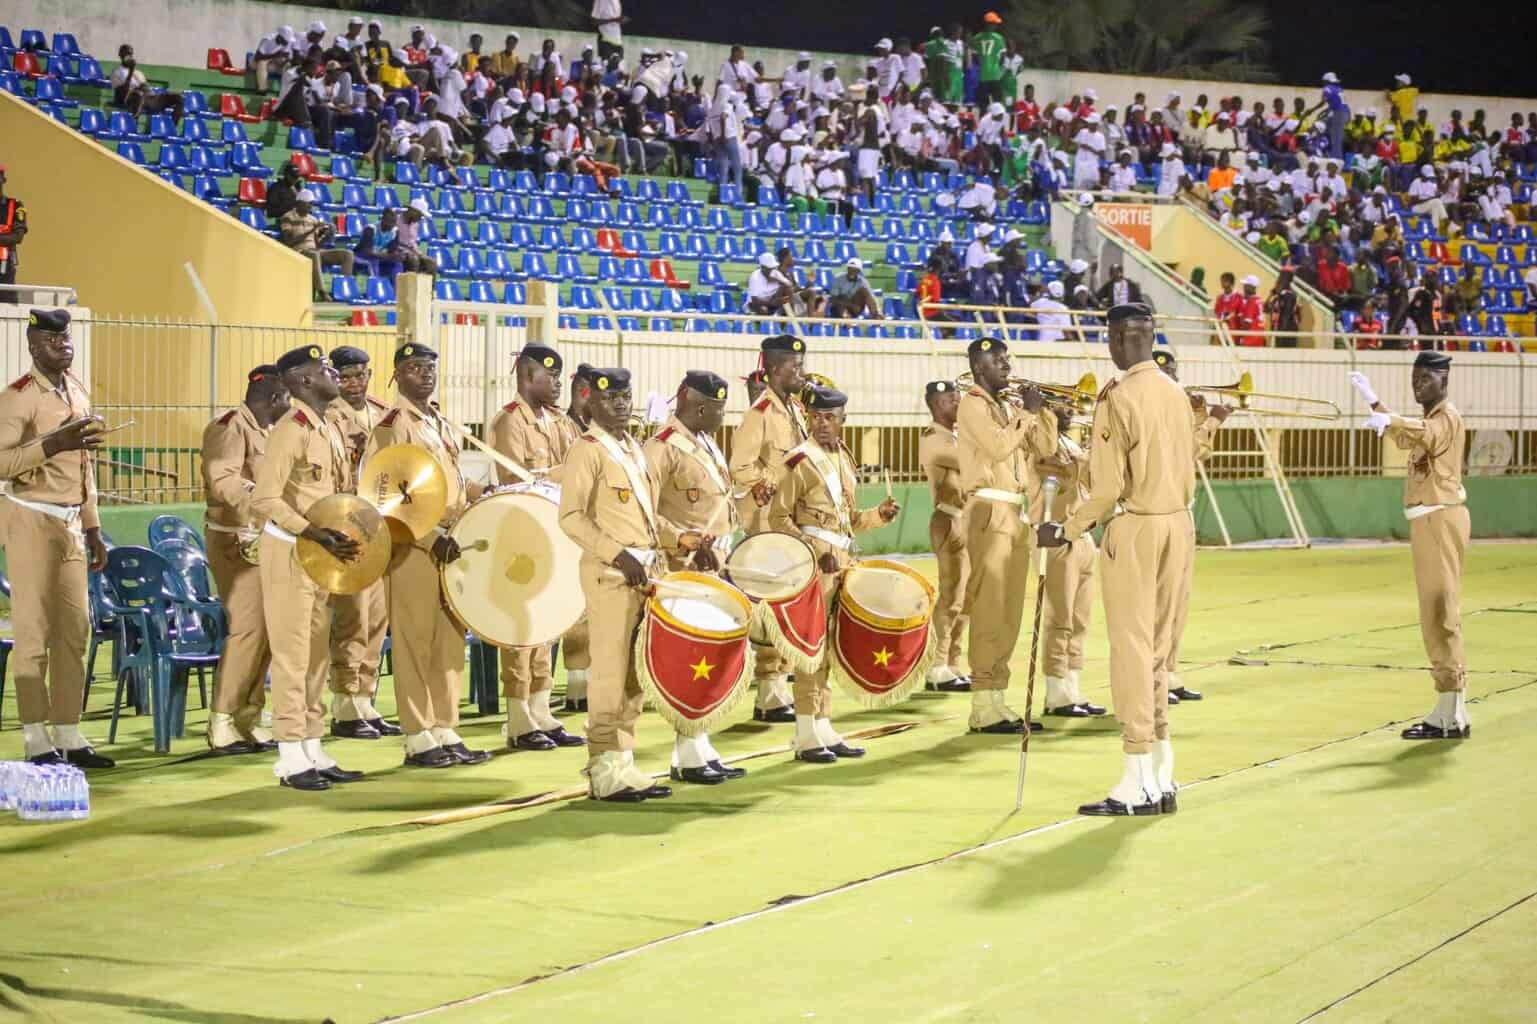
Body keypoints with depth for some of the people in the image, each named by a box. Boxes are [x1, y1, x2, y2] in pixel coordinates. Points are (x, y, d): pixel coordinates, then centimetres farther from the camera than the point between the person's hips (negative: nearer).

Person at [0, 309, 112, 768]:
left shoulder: (78, 392, 14)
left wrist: (93, 530, 19)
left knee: (75, 629, 7)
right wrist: (52, 443, -28)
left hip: (71, 523, 7)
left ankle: (68, 734, 12)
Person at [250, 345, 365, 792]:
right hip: (289, 553, -9)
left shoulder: (329, 431, 13)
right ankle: (291, 758, -1)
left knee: (317, 655, 11)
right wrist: (313, 533, -29)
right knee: (292, 654, -5)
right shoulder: (290, 431, -15)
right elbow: (264, 500, -23)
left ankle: (314, 751, 18)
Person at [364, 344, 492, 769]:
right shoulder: (391, 427, -9)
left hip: (449, 546, 8)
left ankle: (446, 732, 16)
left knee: (449, 642, 10)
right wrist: (432, 537, -22)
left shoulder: (441, 424, 17)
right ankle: (419, 740, 0)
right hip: (412, 549, -8)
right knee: (414, 643, -4)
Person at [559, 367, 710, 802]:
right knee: (610, 674, -7)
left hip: (643, 573, 8)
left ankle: (623, 766, 17)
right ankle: (604, 772, -3)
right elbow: (571, 517, -15)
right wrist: (616, 555, -23)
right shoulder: (587, 452, -7)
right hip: (609, 575, -8)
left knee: (632, 676, 11)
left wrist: (678, 538, 8)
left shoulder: (634, 450, 18)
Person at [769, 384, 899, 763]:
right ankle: (806, 736, -3)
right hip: (811, 563, -7)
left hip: (841, 561, 7)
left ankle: (824, 730, 17)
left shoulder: (844, 458, 15)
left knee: (829, 647, 10)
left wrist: (879, 514, 5)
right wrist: (815, 551, -18)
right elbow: (779, 518, -10)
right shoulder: (800, 460, -8)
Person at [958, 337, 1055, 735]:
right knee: (989, 611, -10)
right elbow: (997, 446, -20)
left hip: (1016, 512, 8)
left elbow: (1045, 448, 14)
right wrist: (1027, 414, -10)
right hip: (989, 511, -8)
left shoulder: (1011, 404, 18)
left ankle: (998, 698, 13)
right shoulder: (972, 404, -6)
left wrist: (1042, 410, 1)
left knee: (1010, 613, 9)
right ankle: (984, 706, -9)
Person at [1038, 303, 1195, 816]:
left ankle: (1138, 783, -1)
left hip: (1134, 529, -7)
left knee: (1132, 650, -2)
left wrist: (1066, 531, -6)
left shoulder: (1118, 397, -14)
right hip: (1178, 524, 7)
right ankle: (1162, 778, 16)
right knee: (1158, 649, 14)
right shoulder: (1176, 394, 8)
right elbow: (1187, 470, 12)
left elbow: (1108, 486, -16)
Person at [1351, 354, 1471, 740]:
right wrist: (1373, 401, 38)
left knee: (1441, 613, -11)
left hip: (1440, 520, -11)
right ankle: (1450, 712, 21)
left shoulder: (1447, 416, -11)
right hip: (1428, 521, 11)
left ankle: (1452, 714, -12)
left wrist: (1390, 420, -44)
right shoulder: (1432, 417, 20)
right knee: (1436, 613, 14)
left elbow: (1425, 434, -33)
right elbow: (1406, 439, 39)